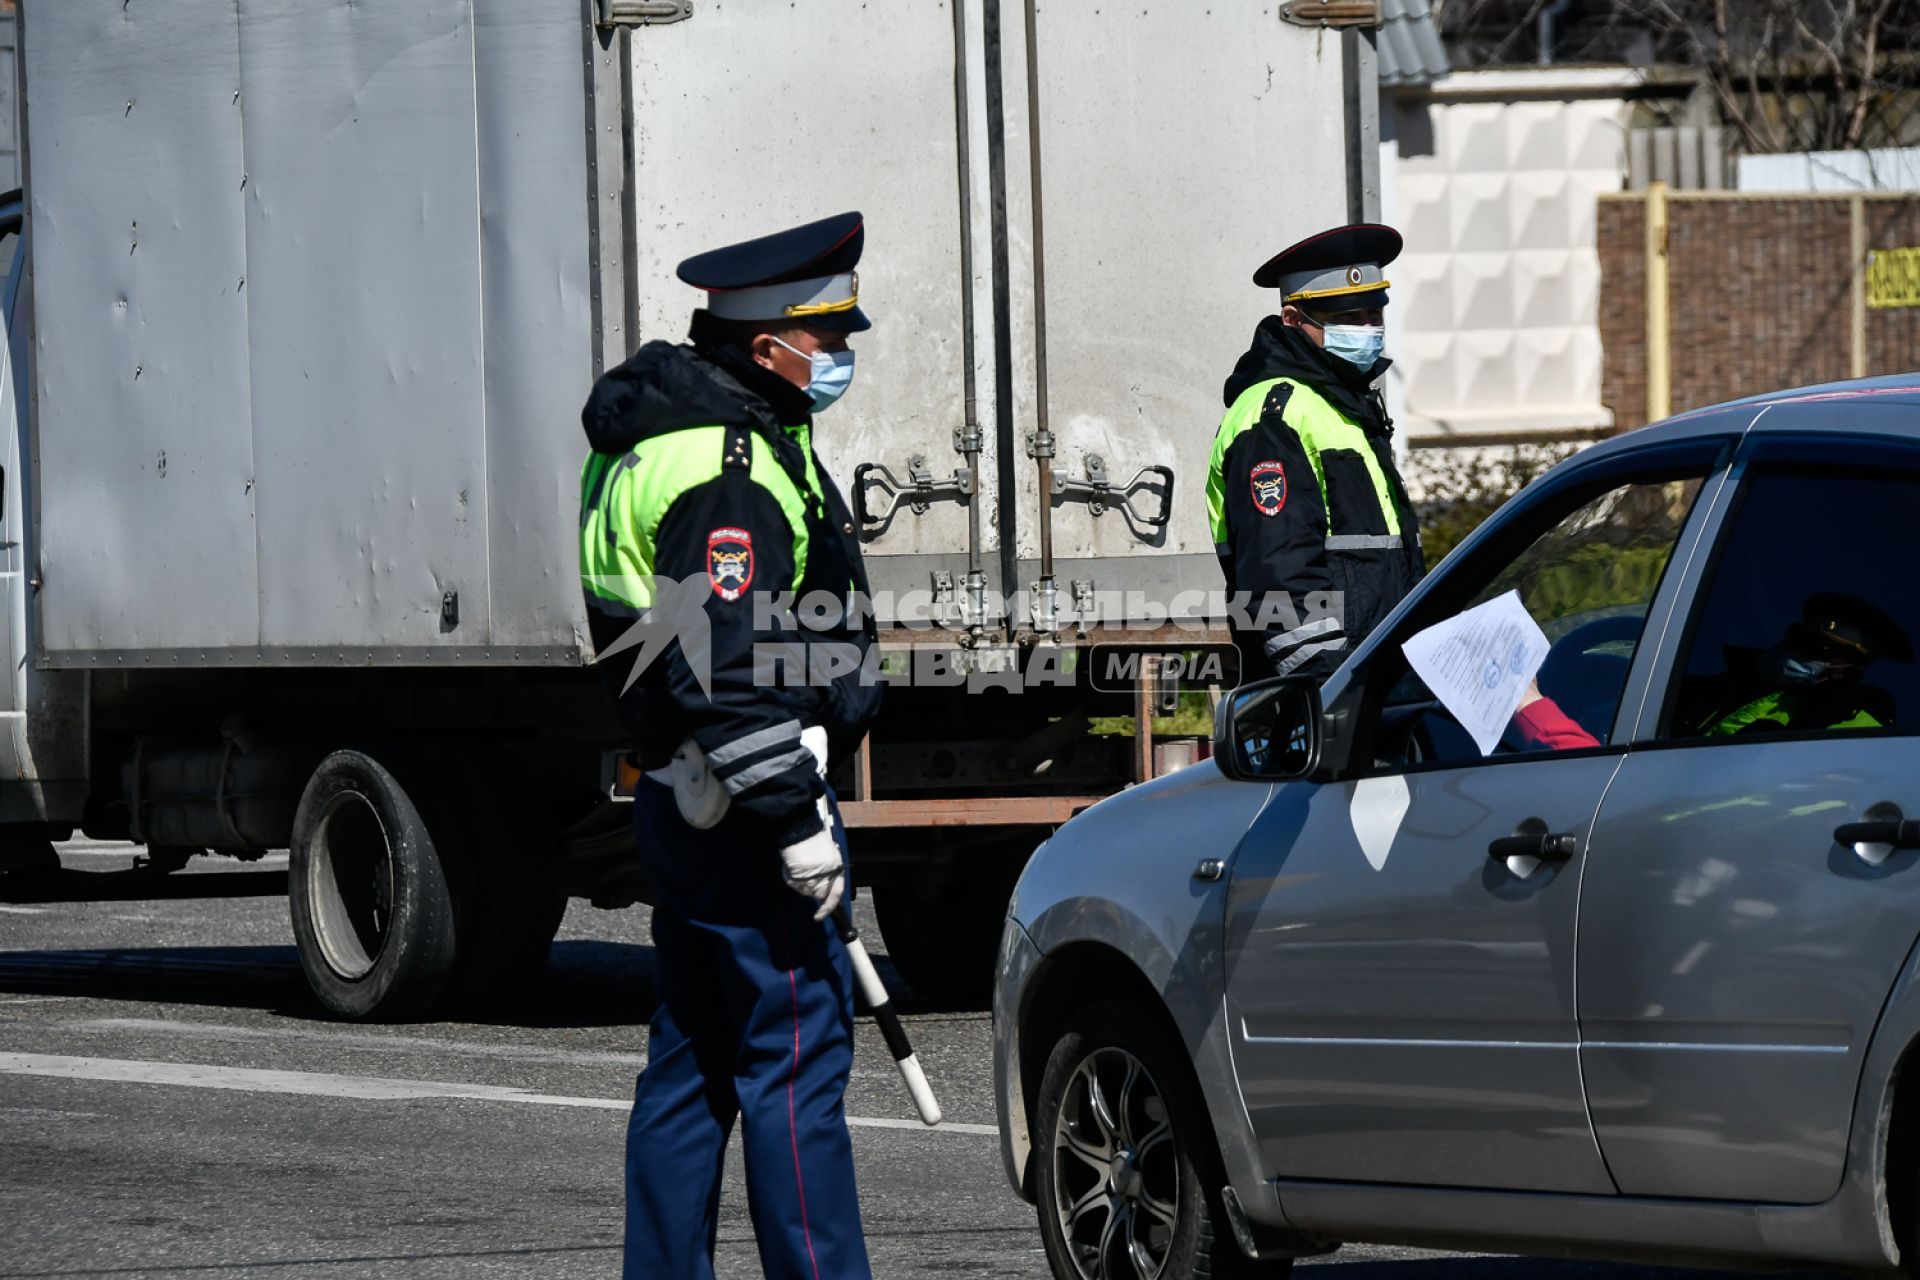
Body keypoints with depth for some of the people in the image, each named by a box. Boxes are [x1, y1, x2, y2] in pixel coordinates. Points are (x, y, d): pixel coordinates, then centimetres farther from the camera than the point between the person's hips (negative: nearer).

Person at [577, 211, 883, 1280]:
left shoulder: (672, 436, 17)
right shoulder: (726, 470, -18)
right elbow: (724, 670, -23)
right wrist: (796, 818, -22)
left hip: (687, 814, 11)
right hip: (737, 803, -11)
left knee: (694, 1062, 13)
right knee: (797, 1055, -9)